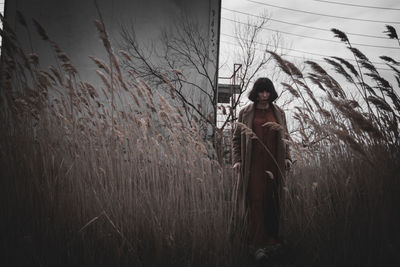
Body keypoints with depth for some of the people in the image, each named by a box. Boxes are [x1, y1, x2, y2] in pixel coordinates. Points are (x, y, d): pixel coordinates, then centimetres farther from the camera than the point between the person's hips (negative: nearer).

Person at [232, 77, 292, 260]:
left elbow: (285, 137, 17)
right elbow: (236, 138, 7)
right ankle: (258, 245, -2)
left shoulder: (278, 113, 12)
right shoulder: (246, 113, 6)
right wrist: (237, 160, -4)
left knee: (272, 203, 3)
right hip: (253, 164, -2)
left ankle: (271, 241, 14)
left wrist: (287, 157, 4)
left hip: (274, 164, 2)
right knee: (256, 201, -7)